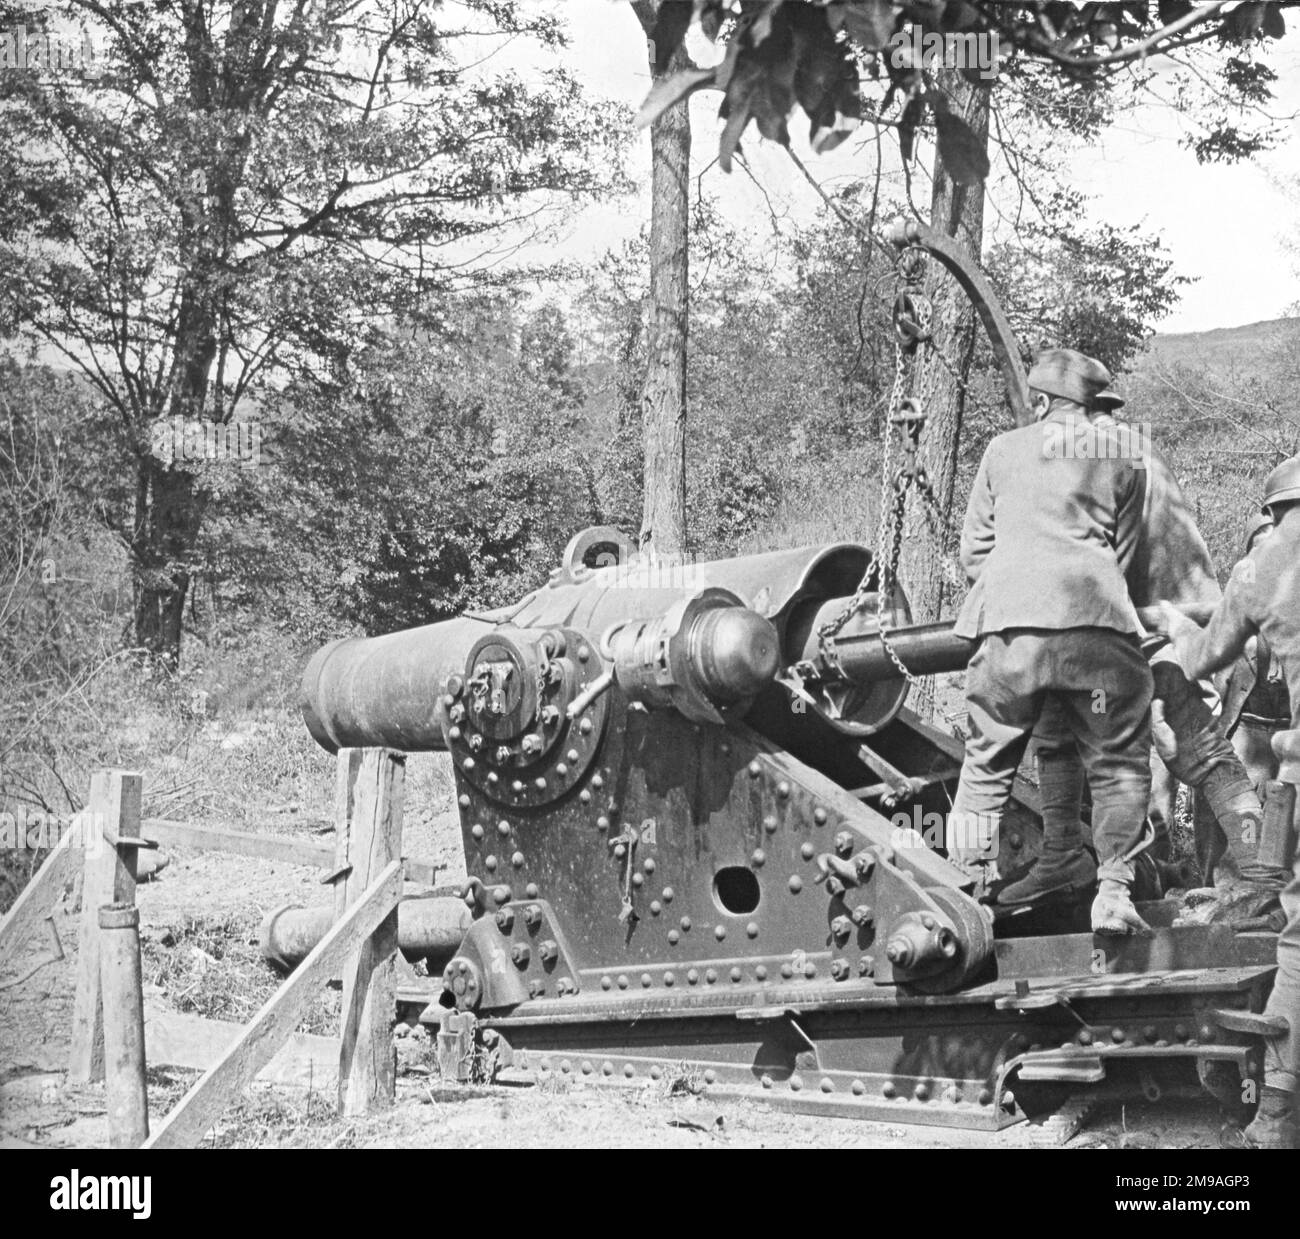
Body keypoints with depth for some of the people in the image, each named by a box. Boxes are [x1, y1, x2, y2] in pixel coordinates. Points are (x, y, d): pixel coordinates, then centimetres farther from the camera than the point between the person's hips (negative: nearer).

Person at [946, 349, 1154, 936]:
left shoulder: (1003, 450, 17)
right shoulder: (1120, 456, 16)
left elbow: (973, 548, 19)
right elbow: (1124, 552, 19)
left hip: (1009, 623, 1)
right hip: (1095, 622, 0)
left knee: (986, 767, 8)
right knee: (1119, 765, 8)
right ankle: (1113, 892, -2)